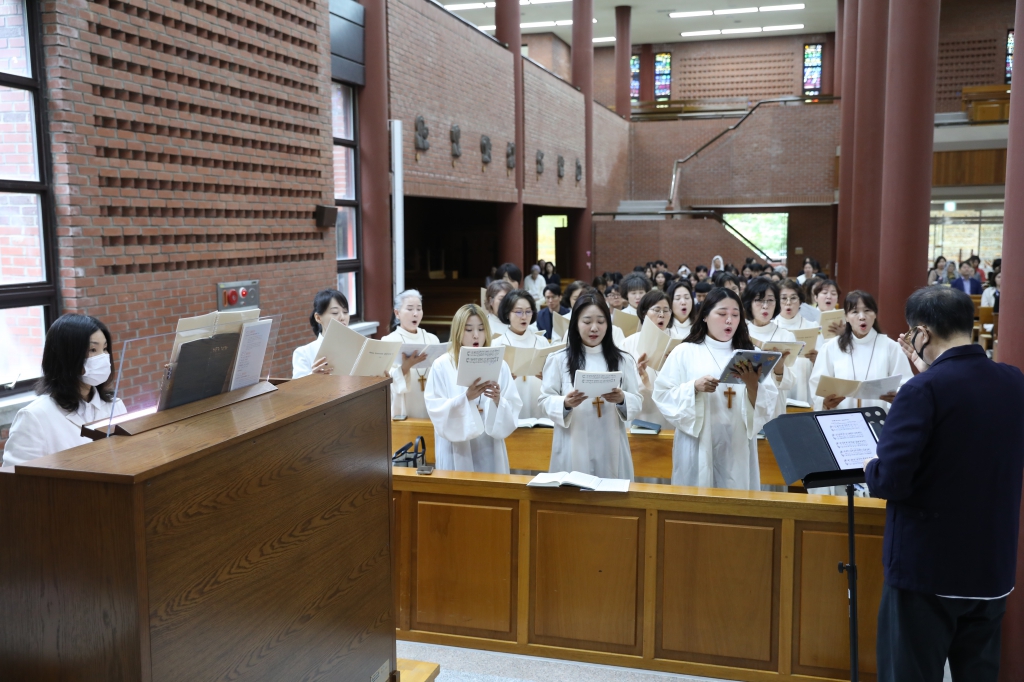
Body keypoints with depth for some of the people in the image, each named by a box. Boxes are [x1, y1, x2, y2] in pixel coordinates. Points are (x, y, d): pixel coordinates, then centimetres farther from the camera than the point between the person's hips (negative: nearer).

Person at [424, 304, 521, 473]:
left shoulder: (499, 365, 3)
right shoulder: (441, 365, -4)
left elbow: (513, 413, 1)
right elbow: (436, 410, -10)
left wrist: (498, 400, -19)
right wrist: (466, 398, -24)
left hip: (489, 451, 2)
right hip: (456, 452, -2)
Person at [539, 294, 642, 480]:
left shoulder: (623, 360, 7)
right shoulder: (558, 359, 3)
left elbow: (637, 402, 5)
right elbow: (546, 400, 1)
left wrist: (622, 399, -17)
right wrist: (565, 403, -19)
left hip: (610, 448, 1)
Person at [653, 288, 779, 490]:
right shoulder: (685, 352, 2)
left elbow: (768, 406, 2)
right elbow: (663, 395, -3)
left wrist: (752, 385, -17)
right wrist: (694, 387, -18)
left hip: (738, 447, 2)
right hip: (698, 446, -2)